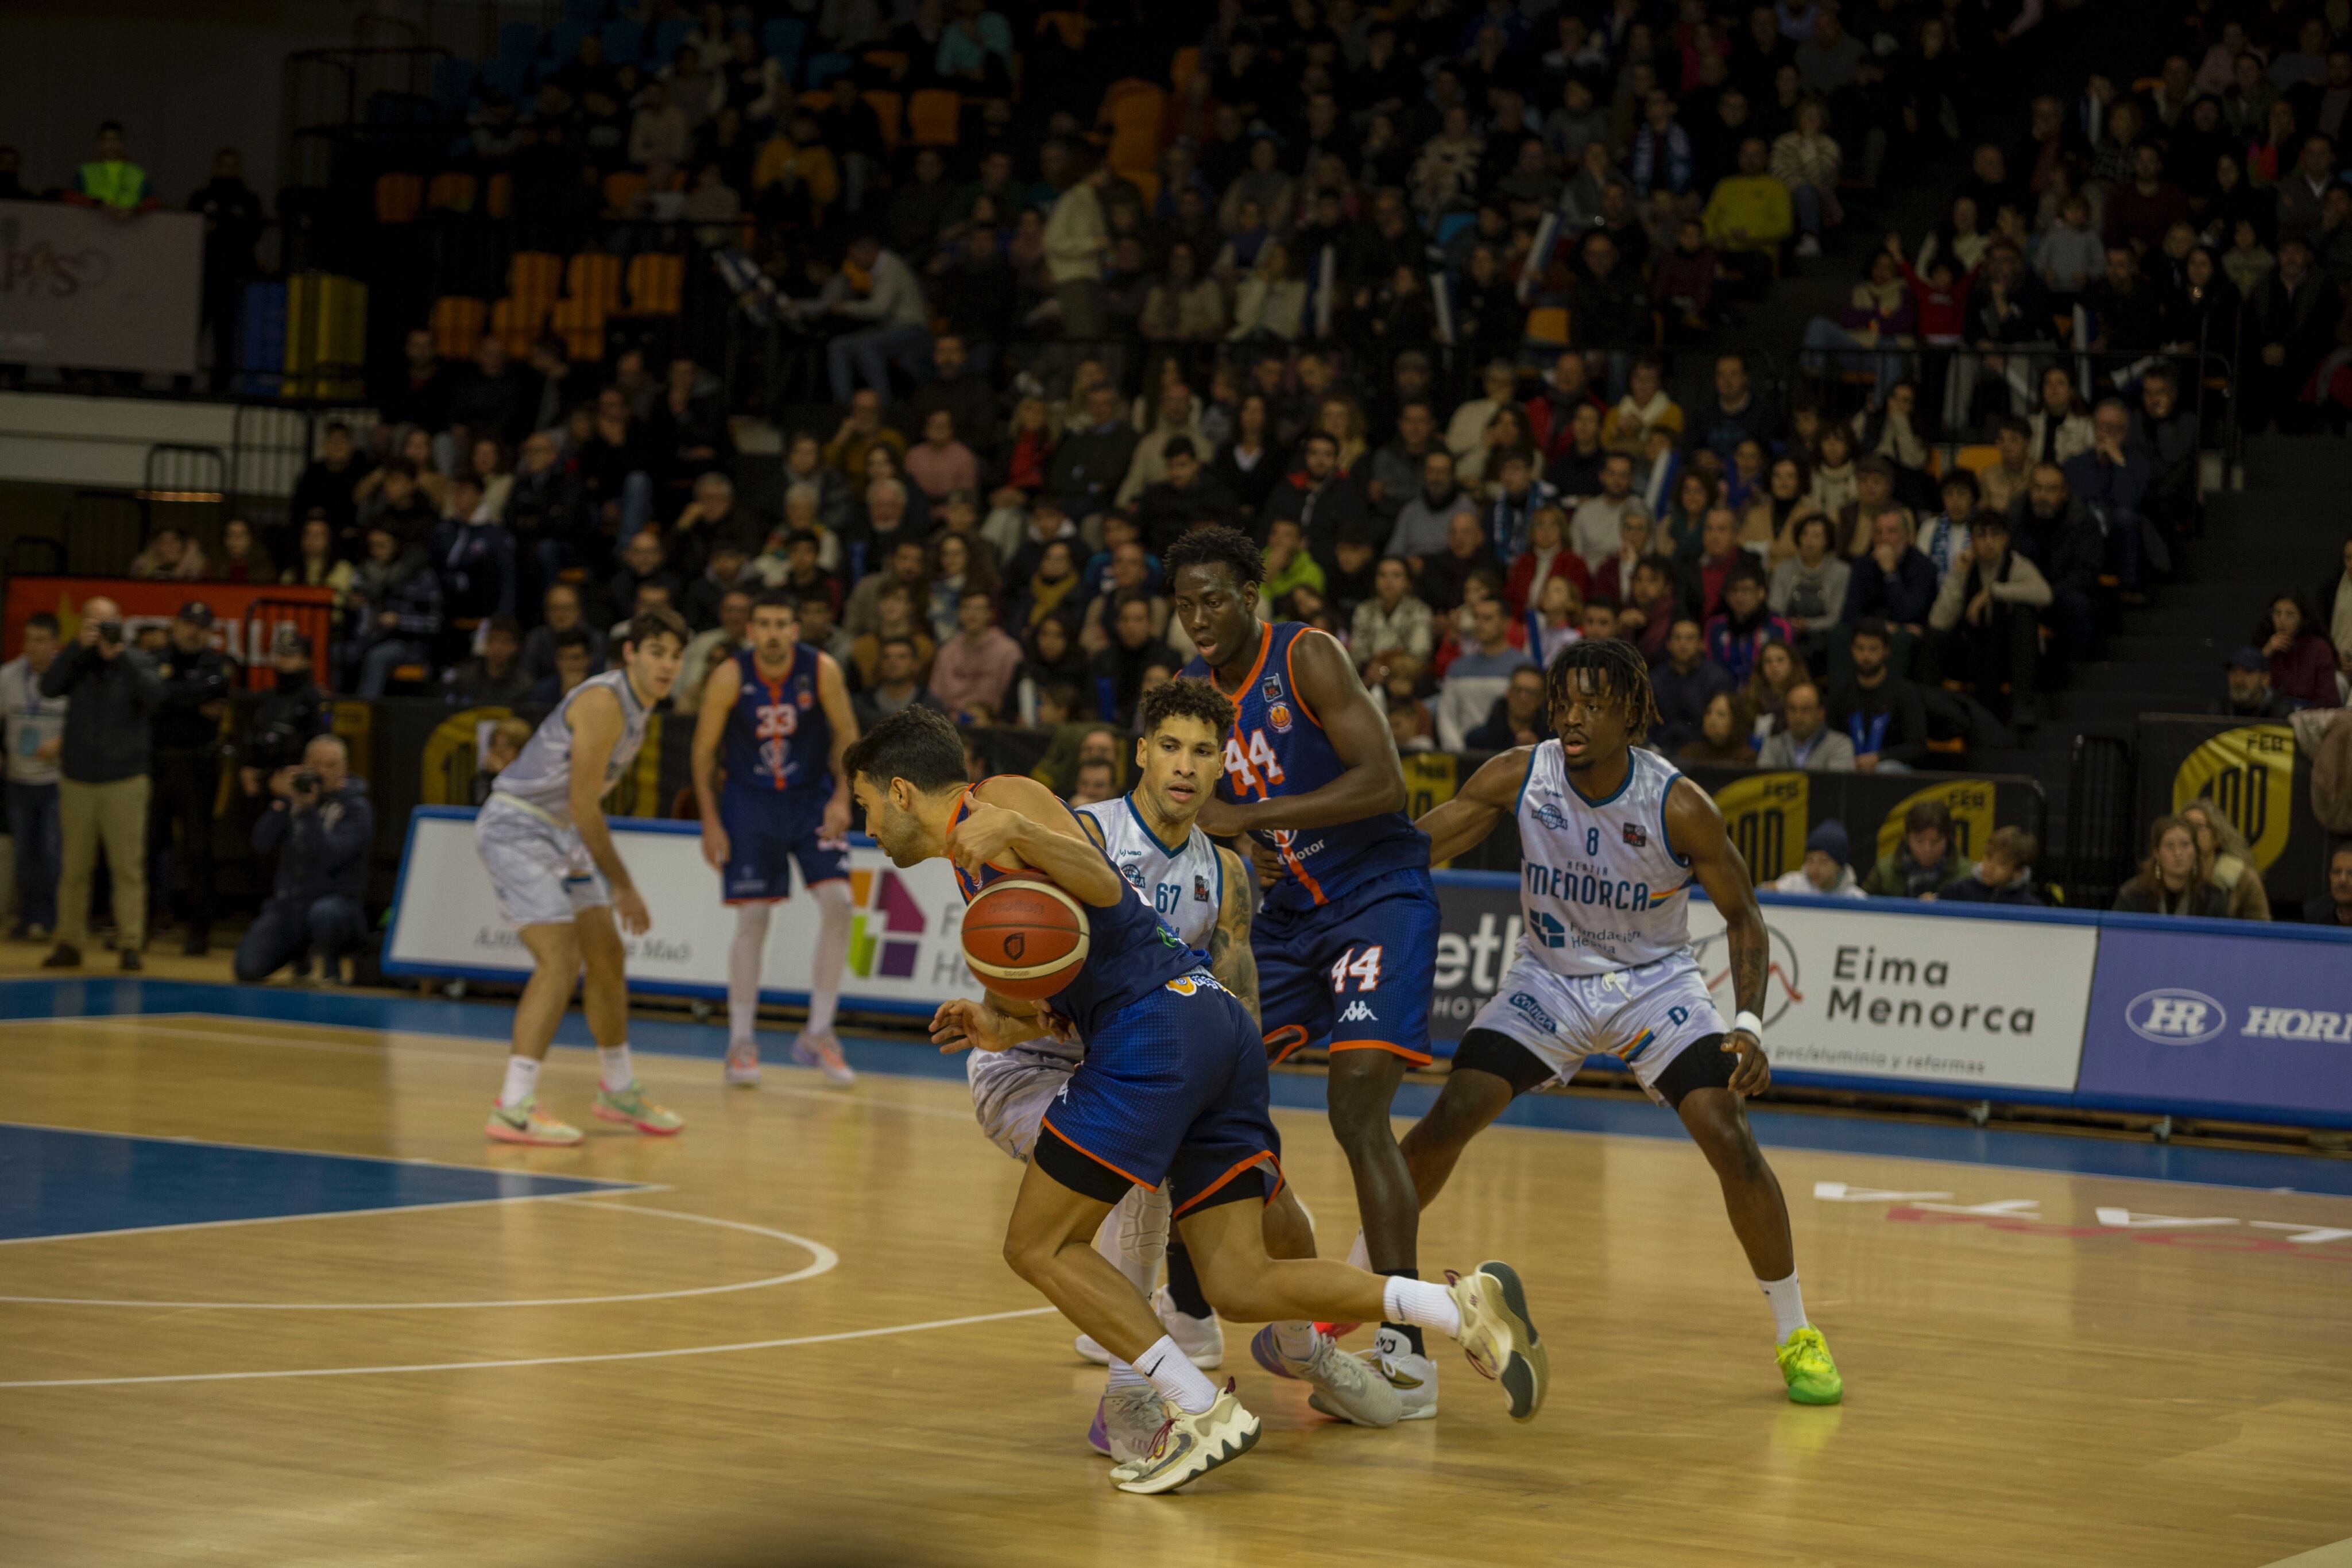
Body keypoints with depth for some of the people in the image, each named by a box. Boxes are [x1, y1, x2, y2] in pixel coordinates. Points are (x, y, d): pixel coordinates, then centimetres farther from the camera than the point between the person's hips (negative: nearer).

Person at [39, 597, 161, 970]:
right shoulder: (76, 662, 4)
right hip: (77, 778, 2)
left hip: (124, 781, -2)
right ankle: (69, 943, 12)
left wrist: (120, 655, -22)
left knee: (128, 866, -6)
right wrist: (79, 647, -20)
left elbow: (154, 697, -18)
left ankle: (131, 945, -4)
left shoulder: (134, 661, -1)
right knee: (74, 867, 6)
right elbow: (48, 687, -13)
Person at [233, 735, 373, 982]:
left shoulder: (356, 809, -2)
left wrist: (308, 811, -24)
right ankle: (301, 958, 18)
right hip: (289, 904, 4)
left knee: (323, 913, -41)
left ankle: (329, 968, -7)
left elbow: (330, 856, -18)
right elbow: (262, 844, -1)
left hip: (336, 901, -4)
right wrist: (280, 802, -11)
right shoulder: (293, 799, 10)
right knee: (248, 969, -16)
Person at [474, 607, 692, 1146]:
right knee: (561, 960, -19)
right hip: (515, 827, -10)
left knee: (606, 956, 14)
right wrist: (623, 886, -17)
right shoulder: (604, 702, -22)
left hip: (560, 833, 10)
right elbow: (582, 805, -23)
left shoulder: (639, 707, 8)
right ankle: (513, 1109, -21)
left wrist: (609, 882, 14)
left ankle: (619, 1091, 31)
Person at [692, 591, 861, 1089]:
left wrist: (841, 798, -14)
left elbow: (847, 735, -2)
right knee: (752, 920, -4)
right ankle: (742, 1042, 7)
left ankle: (818, 1035, -1)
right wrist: (711, 823, -9)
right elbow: (704, 750, -5)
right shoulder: (730, 678, -15)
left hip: (812, 797, 1)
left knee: (838, 902, -12)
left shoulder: (822, 671, -14)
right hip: (750, 804, -1)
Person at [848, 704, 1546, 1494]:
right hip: (1214, 1023, 10)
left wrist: (1015, 833, -29)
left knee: (1039, 1245, -3)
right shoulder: (977, 866, 29)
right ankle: (1463, 1306, -4)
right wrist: (1006, 1029, 11)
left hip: (1160, 1025, -10)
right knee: (1239, 1286, 4)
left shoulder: (1002, 798, 1)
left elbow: (1104, 886, -15)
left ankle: (1202, 1414, -7)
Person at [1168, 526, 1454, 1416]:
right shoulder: (1190, 692, 5)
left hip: (1378, 895, -7)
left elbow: (1383, 782, -25)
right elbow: (1193, 822, 14)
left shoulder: (1308, 658, -15)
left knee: (1357, 1108, -19)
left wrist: (1250, 817, -28)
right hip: (1288, 908, 7)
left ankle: (1406, 1350, -18)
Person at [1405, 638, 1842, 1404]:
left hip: (1654, 981, -2)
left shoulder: (1679, 806, -22)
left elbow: (1742, 916, -11)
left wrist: (1750, 1026, -24)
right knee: (1447, 1120, -11)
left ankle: (1796, 1334, 0)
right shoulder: (1519, 777, -18)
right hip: (1548, 976, 2)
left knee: (1731, 1142, -17)